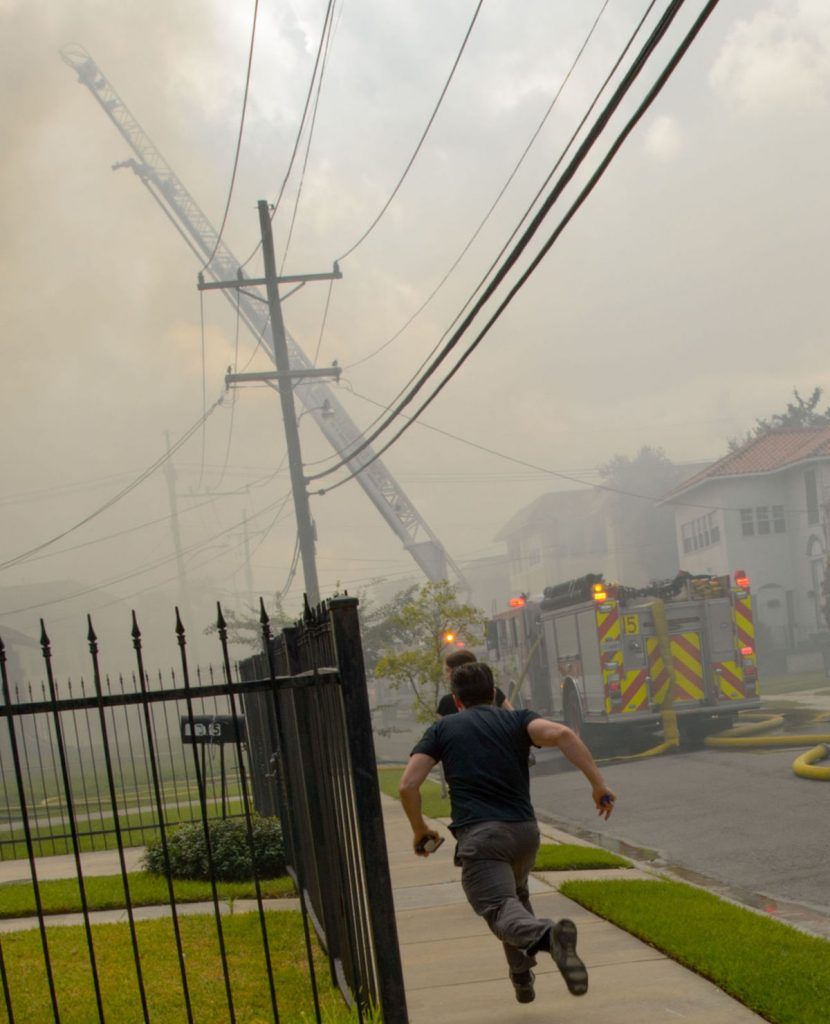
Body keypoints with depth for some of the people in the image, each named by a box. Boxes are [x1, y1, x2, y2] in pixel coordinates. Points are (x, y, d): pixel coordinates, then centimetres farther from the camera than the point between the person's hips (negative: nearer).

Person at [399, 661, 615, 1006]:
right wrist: (598, 783, -10)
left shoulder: (442, 729, 13)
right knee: (516, 894, 31)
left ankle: (546, 935, -47)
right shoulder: (517, 720, 13)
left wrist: (419, 829, 18)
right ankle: (522, 977, 27)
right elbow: (561, 734, -10)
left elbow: (407, 785, 3)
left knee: (502, 910, -15)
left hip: (478, 834, -3)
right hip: (525, 831, 4)